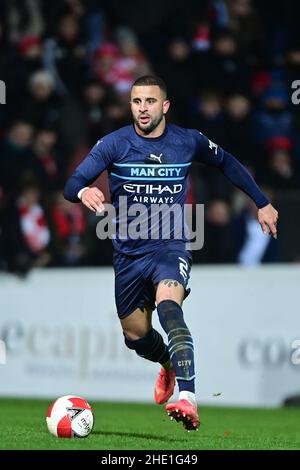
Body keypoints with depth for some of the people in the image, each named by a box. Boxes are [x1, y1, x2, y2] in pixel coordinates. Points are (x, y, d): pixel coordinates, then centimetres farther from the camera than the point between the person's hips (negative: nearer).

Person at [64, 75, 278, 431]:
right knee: (135, 335, 12)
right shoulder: (114, 144, -7)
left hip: (170, 245, -3)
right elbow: (71, 185, -14)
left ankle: (187, 398, -43)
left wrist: (262, 203, 17)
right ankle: (169, 366, 49)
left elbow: (226, 163, 17)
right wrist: (84, 192, -39)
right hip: (128, 252, 3)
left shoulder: (189, 142, -3)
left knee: (168, 306, -32)